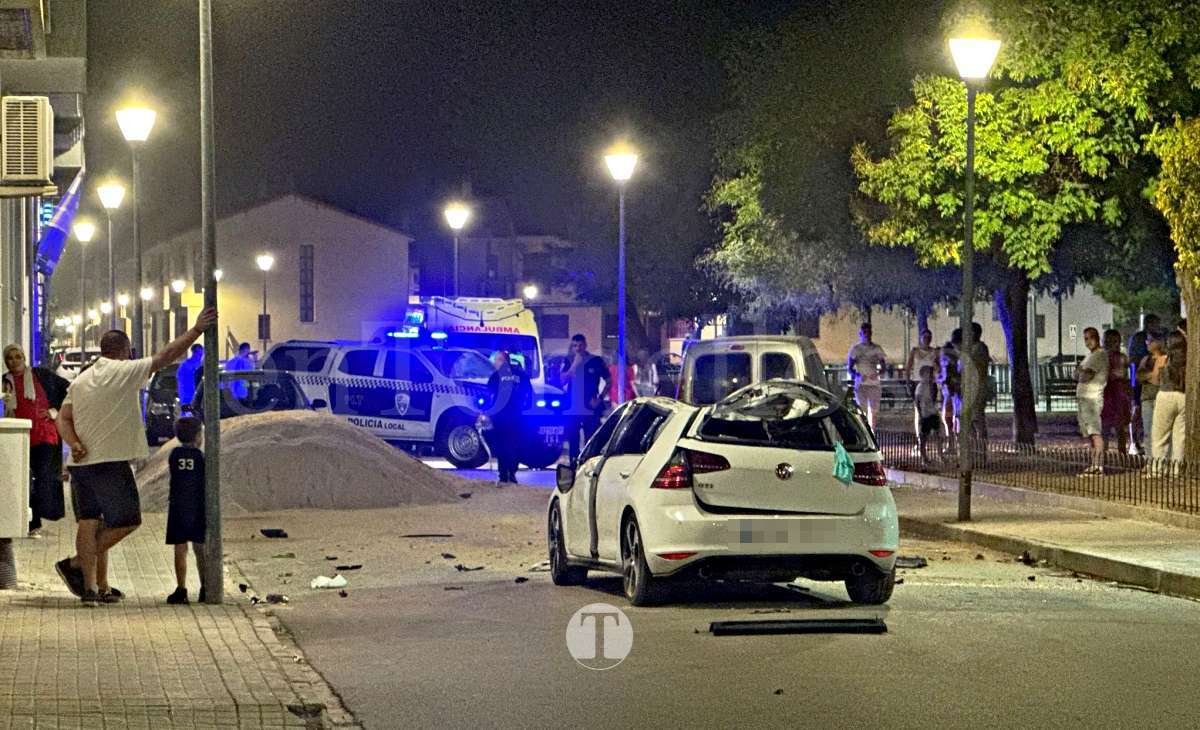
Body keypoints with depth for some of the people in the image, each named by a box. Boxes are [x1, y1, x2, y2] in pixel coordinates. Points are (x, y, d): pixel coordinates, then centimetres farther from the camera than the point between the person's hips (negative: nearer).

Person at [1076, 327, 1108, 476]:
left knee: (1094, 433, -15)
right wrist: (1081, 373, 0)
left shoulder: (1101, 355, -9)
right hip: (1083, 398, 10)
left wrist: (1080, 372, 4)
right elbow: (1077, 376, 21)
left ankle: (1098, 466, -20)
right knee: (1089, 434, 9)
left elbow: (1086, 376, -16)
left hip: (1092, 398, -10)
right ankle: (1094, 465, 11)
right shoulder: (1090, 356, 22)